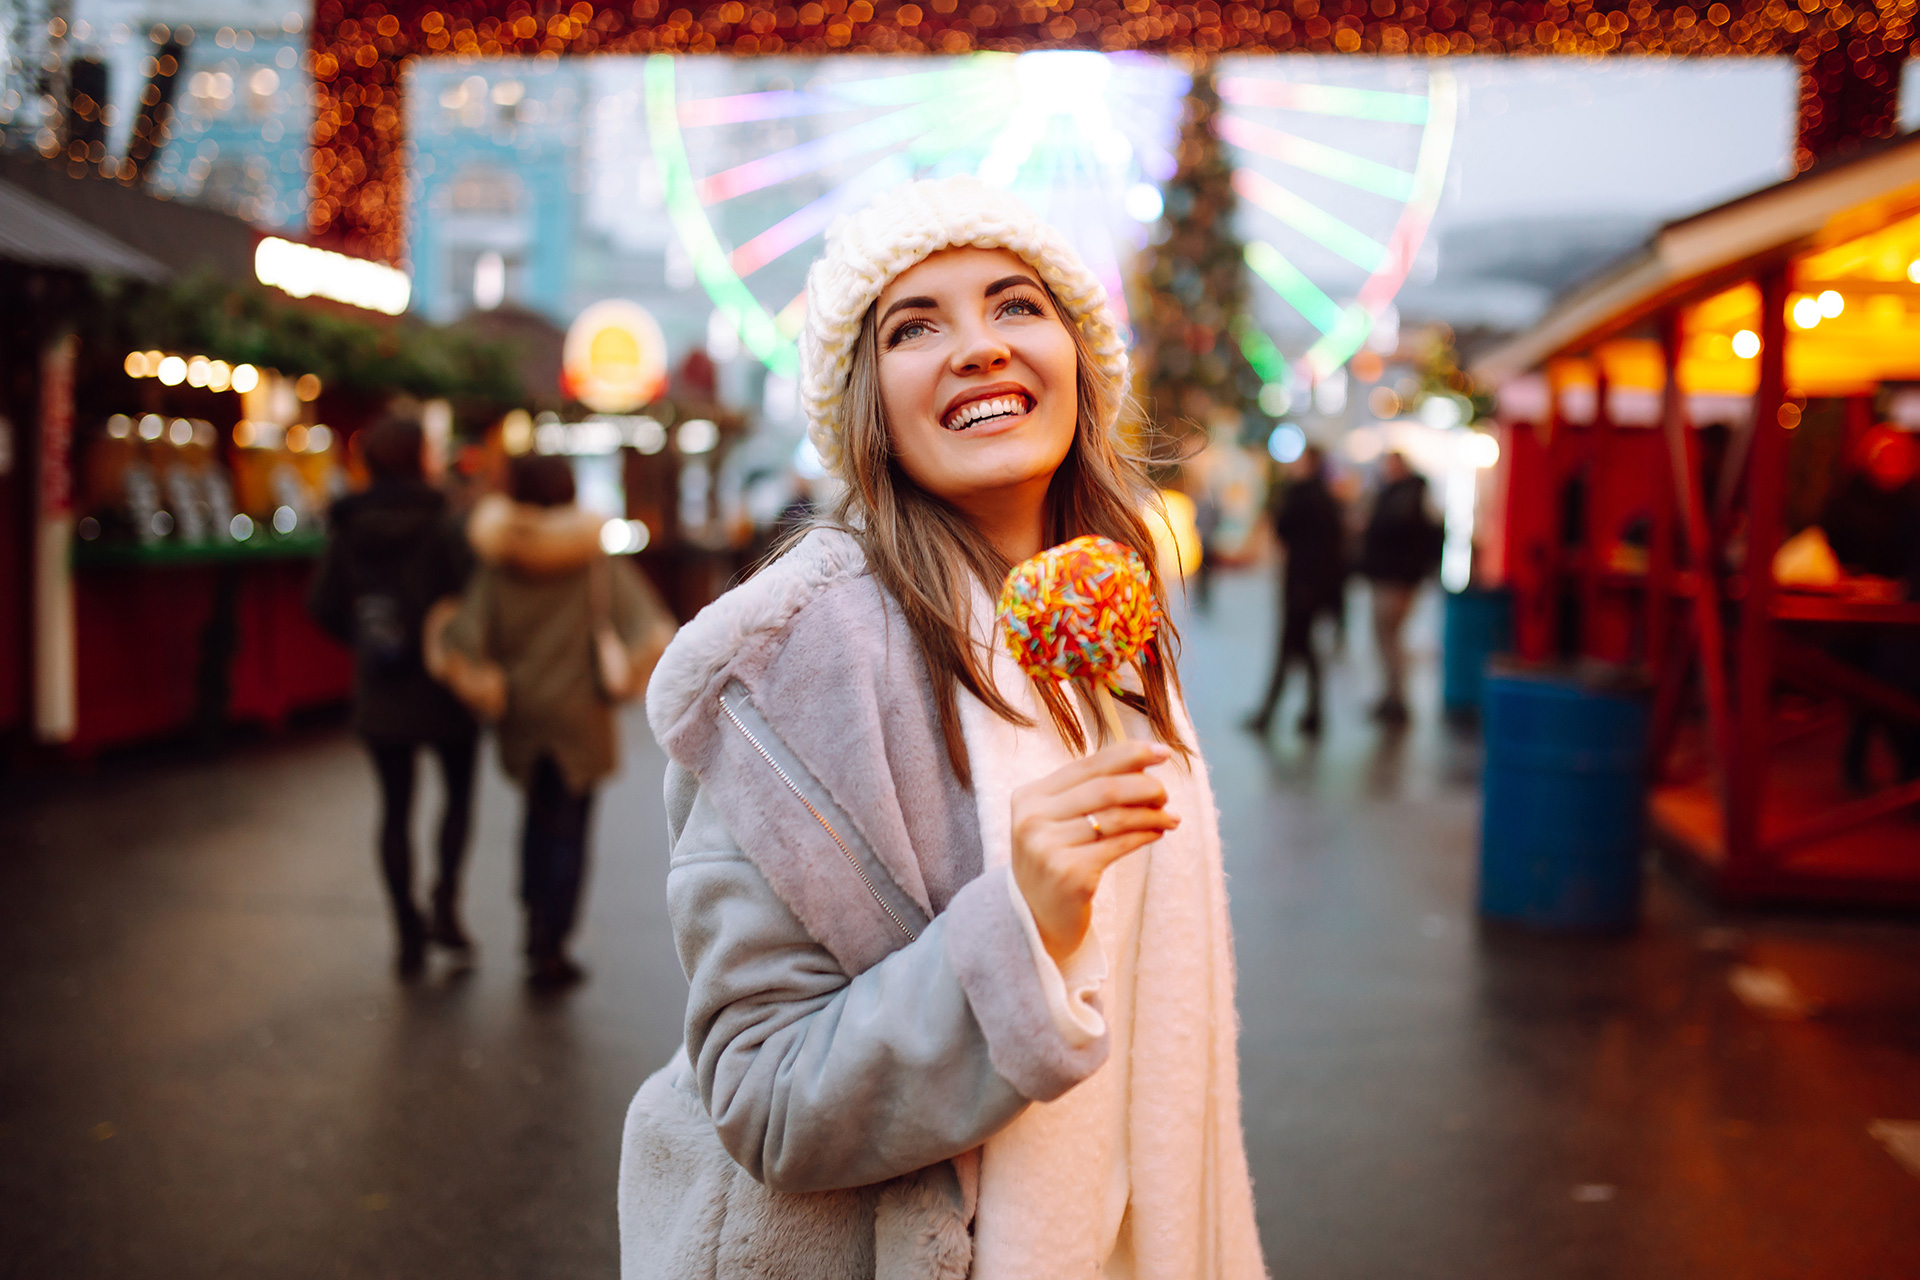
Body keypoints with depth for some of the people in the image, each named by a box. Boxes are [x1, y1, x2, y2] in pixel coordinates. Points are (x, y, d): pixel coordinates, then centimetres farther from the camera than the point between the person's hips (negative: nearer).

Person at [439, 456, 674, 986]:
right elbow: (649, 632, -16)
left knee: (539, 813, 23)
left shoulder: (497, 568, -5)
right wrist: (620, 682, -1)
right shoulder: (596, 564, -8)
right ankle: (550, 948, 6)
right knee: (569, 828, 5)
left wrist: (487, 692, 3)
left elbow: (462, 641, -14)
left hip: (521, 712, 2)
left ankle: (536, 921, 23)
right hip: (580, 715, -2)